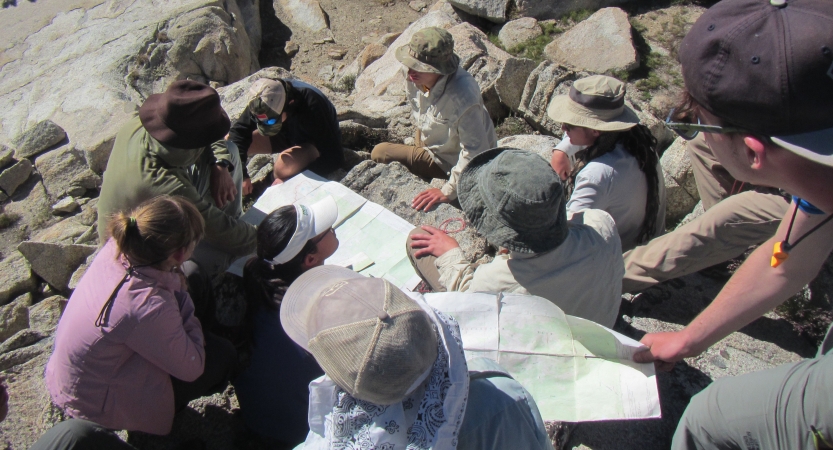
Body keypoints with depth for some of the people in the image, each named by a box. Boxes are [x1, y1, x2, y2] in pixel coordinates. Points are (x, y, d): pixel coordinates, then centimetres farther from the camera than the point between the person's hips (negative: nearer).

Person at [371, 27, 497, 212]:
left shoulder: (463, 96, -40)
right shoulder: (414, 77, -17)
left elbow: (475, 153, -37)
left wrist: (448, 192, -35)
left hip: (454, 164, -7)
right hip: (433, 151, 8)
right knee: (379, 152, 8)